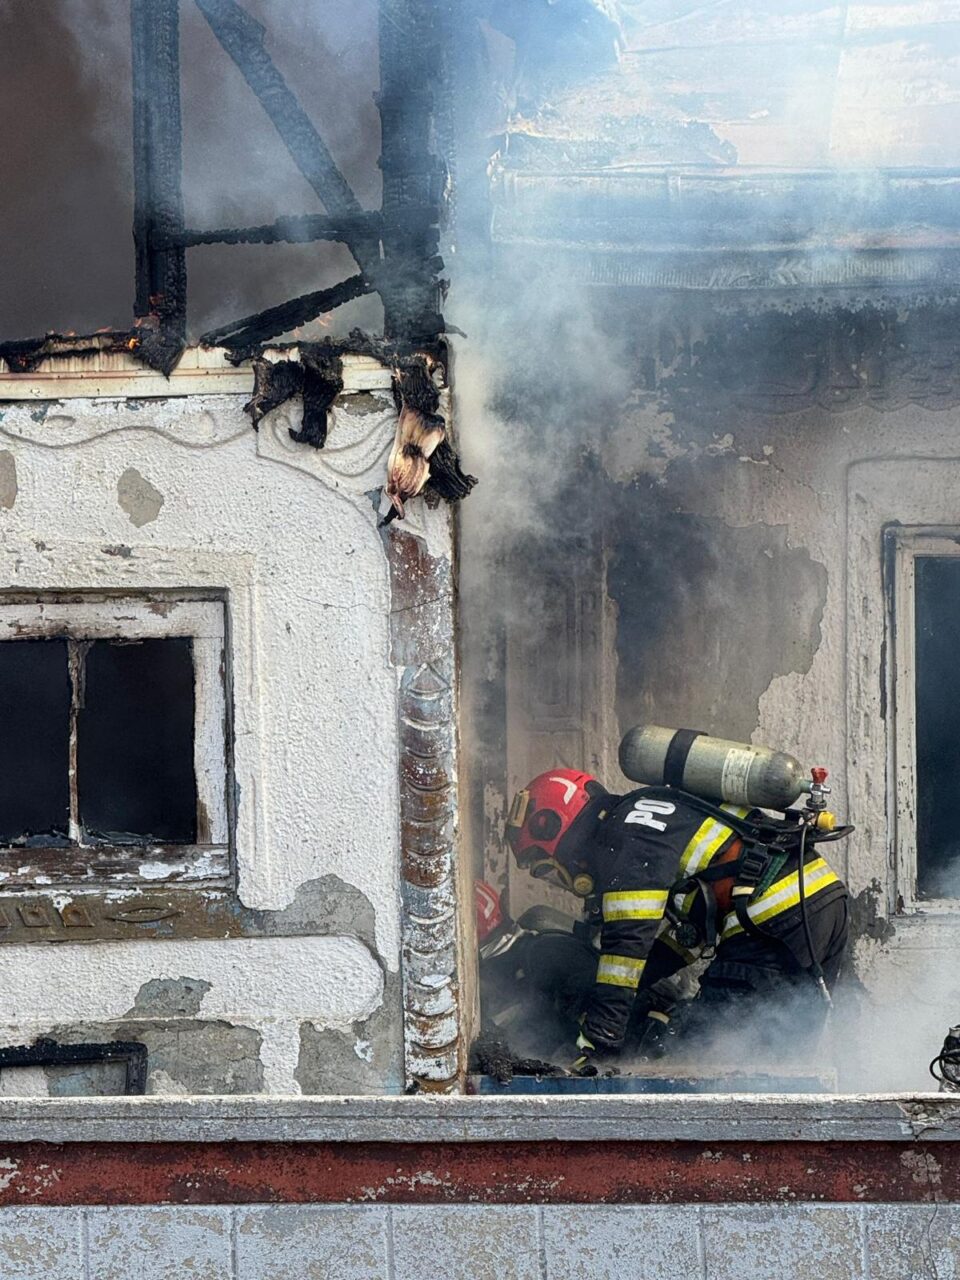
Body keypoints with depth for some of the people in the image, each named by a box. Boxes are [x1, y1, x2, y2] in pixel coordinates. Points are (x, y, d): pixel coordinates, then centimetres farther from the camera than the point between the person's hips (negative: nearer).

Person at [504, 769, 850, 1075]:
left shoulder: (627, 837, -7)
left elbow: (627, 942, -15)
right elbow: (671, 934, 28)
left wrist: (597, 1042, -15)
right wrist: (657, 1005, 22)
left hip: (776, 918, -10)